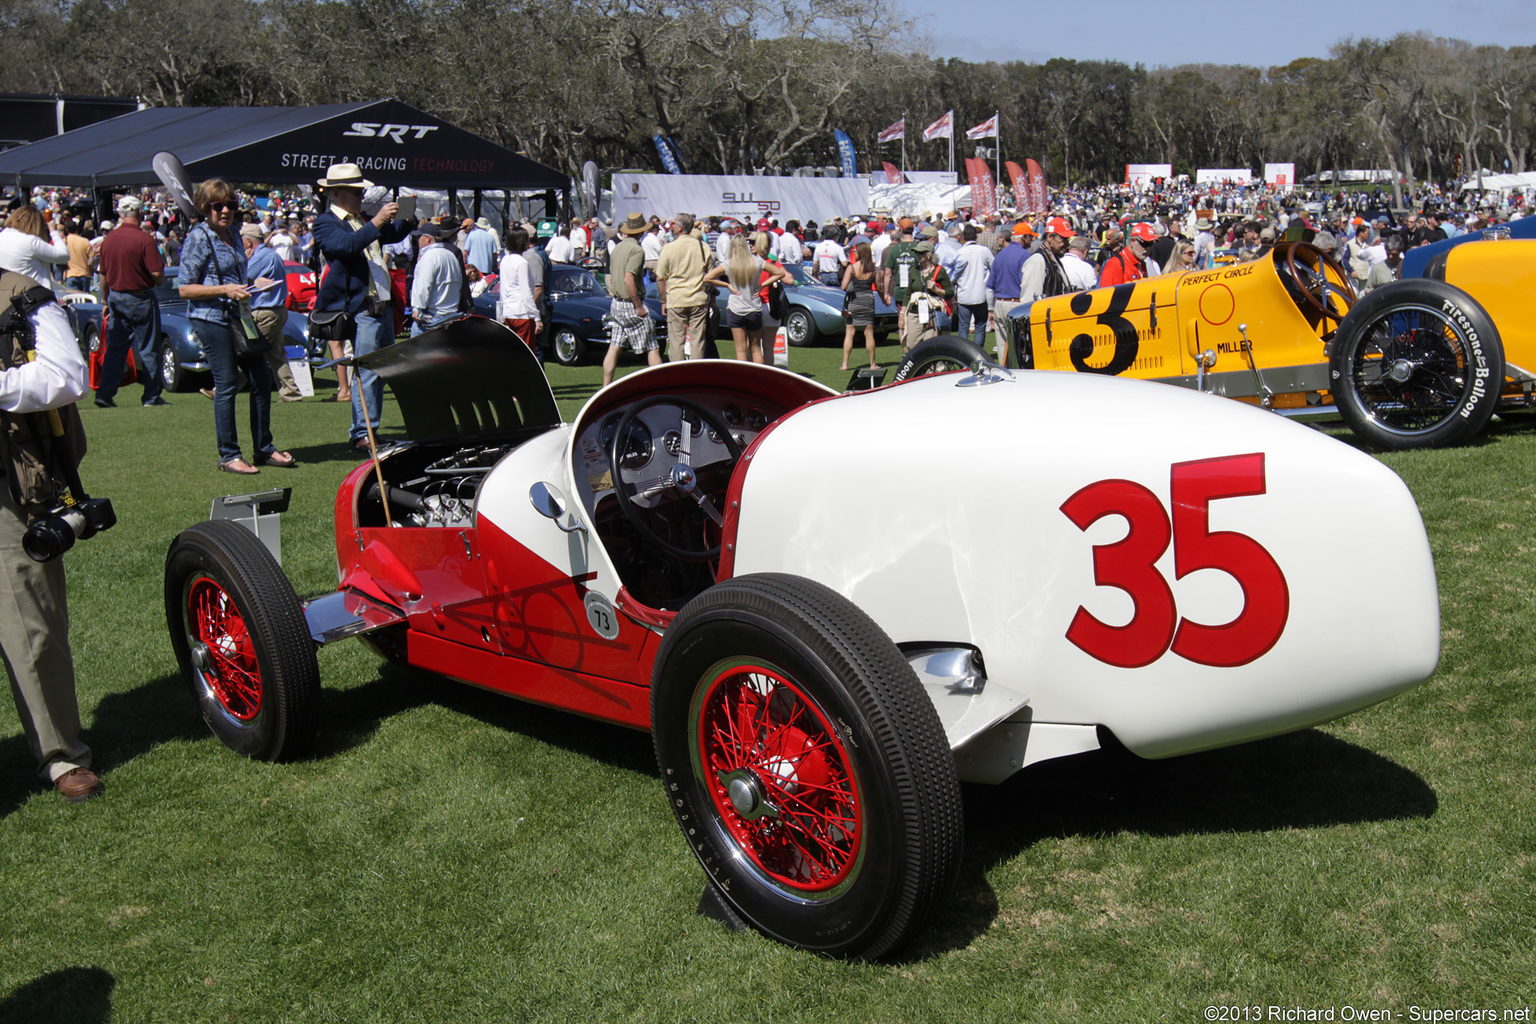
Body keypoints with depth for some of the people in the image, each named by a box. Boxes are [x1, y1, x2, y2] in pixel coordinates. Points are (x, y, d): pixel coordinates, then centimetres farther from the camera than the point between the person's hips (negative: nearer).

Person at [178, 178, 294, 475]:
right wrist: (225, 290, -21)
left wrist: (254, 283, 7)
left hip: (238, 316, 8)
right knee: (227, 385, -5)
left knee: (262, 379, 7)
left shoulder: (232, 235, 14)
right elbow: (185, 289, -12)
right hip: (210, 318, -8)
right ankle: (228, 455, 4)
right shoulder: (198, 238, -9)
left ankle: (264, 449, 18)